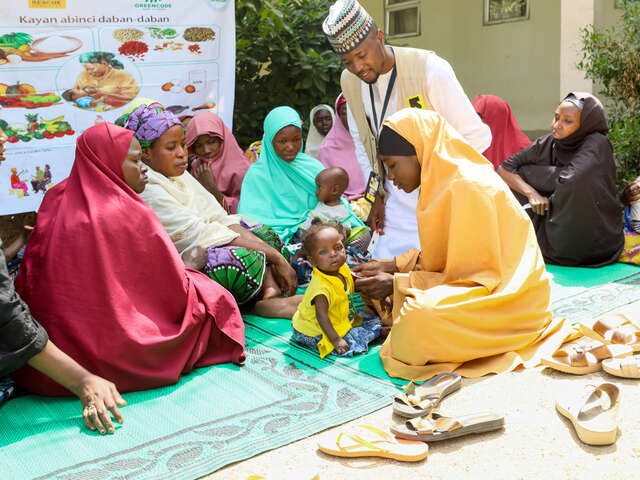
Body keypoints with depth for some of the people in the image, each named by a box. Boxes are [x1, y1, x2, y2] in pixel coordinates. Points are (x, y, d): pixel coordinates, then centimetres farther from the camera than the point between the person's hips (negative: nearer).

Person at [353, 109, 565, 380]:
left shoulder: (469, 186, -24)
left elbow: (474, 277, -22)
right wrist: (393, 267, 4)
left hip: (509, 301, -10)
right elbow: (442, 257, 14)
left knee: (420, 316, -33)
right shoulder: (442, 180, 6)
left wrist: (398, 284, -19)